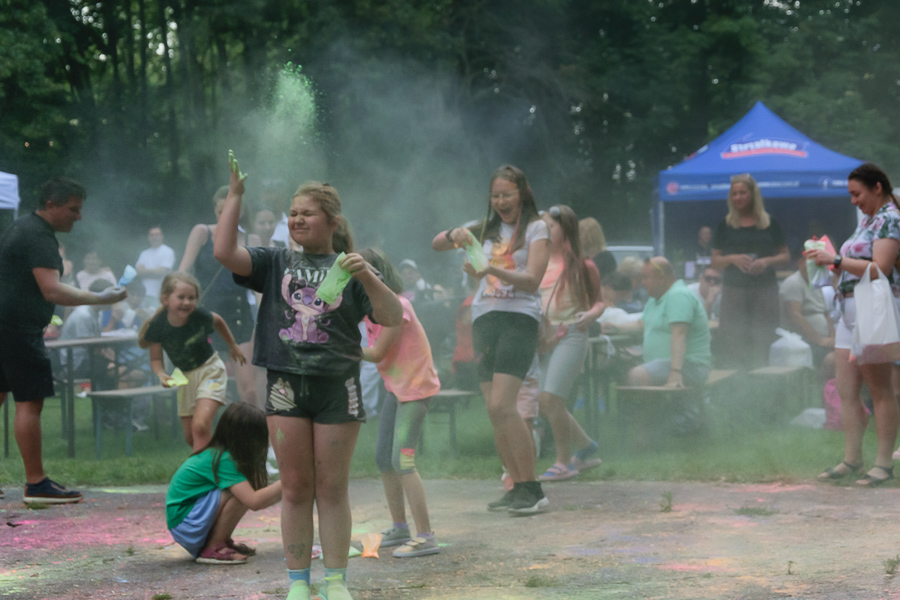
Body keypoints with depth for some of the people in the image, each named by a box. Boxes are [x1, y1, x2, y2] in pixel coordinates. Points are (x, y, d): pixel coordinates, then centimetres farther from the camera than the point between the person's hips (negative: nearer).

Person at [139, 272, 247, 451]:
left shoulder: (199, 316, -23)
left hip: (210, 370, -4)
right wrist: (161, 374, -28)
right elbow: (156, 359, -6)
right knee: (190, 438, 10)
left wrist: (233, 346, 17)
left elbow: (218, 321, 2)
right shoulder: (157, 326, -20)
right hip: (185, 377, 4)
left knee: (200, 426, -24)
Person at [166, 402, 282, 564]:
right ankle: (212, 549, -15)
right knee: (241, 492, -23)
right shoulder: (223, 460, -22)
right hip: (183, 524, -10)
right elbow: (254, 502, -30)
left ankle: (223, 541, 8)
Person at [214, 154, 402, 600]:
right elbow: (225, 252, -5)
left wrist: (367, 277, -18)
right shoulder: (276, 263, 10)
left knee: (333, 489, 4)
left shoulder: (350, 269, 6)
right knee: (295, 488, 5)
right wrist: (235, 193, -5)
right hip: (286, 384, 1)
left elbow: (392, 319, -3)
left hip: (337, 386, -1)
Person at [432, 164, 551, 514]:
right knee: (495, 411, 2)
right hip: (484, 319, 6)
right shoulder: (485, 229, 17)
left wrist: (493, 269, -25)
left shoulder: (536, 229, 2)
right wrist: (455, 235, -7)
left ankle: (533, 490, -14)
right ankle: (518, 489, 11)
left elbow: (532, 280, -9)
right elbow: (436, 245, 16)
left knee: (501, 406, -18)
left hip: (518, 318, -6)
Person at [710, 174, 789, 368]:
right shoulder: (725, 226, 8)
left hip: (764, 289, 0)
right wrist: (732, 259, -11)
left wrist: (767, 261, -8)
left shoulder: (770, 224, 8)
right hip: (734, 291, 0)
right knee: (733, 343, -6)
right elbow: (715, 262, 8)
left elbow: (785, 255, 11)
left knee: (762, 342, -3)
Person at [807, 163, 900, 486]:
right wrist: (829, 259, 11)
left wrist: (837, 260, -17)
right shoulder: (867, 220, 20)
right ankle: (851, 458, 12)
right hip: (850, 309, 10)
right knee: (846, 391, 7)